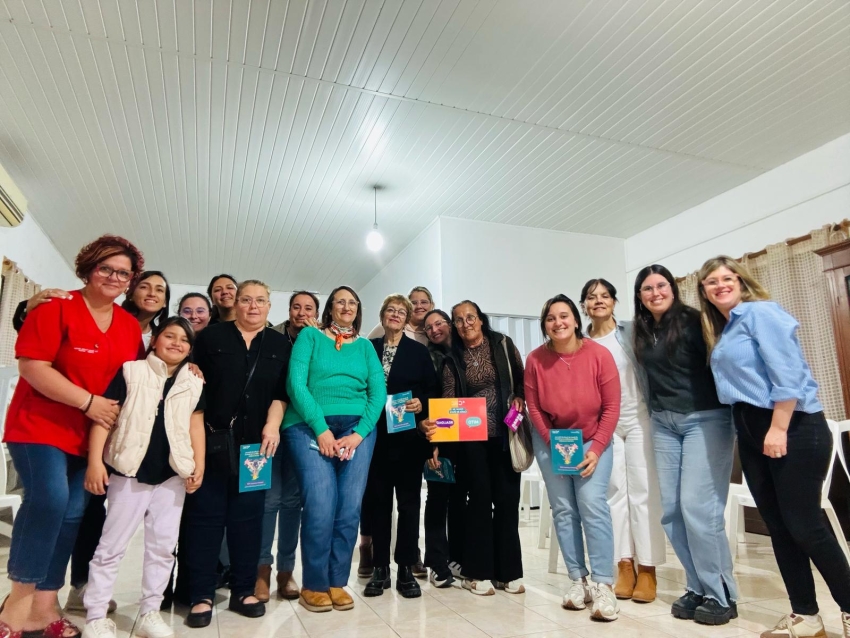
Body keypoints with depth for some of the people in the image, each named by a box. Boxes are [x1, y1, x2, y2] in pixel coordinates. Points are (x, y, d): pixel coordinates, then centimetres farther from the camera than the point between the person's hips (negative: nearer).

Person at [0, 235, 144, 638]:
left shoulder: (131, 327, 6)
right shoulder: (56, 307, -10)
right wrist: (87, 402, -20)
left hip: (90, 435, 5)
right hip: (40, 426, -5)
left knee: (72, 513, 4)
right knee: (49, 499, -21)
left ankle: (44, 605, 16)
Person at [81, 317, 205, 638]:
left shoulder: (194, 384, 8)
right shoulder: (131, 372, -2)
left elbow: (196, 424, 9)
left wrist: (199, 465, 1)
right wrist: (95, 460, -11)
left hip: (173, 475, 3)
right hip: (130, 472, -3)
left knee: (162, 546, 9)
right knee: (111, 546, 5)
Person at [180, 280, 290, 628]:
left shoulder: (279, 344, 10)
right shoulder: (212, 336, 6)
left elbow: (281, 391, 5)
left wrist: (273, 424, -8)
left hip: (255, 442, 2)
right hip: (211, 438, -1)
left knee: (248, 514, 7)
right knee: (205, 513, 3)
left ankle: (243, 590, 18)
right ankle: (201, 595, 14)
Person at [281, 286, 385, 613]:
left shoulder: (365, 346, 15)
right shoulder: (310, 335, 8)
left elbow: (378, 391, 6)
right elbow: (296, 383, -4)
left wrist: (359, 433, -8)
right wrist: (321, 428, -13)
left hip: (357, 427, 3)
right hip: (309, 426, -2)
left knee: (350, 508, -3)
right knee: (320, 508, -12)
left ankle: (337, 583, 15)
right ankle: (313, 586, 8)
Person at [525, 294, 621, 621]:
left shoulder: (599, 354, -17)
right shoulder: (536, 359, -13)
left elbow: (612, 406, -12)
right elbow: (534, 407, -6)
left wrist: (596, 449, -15)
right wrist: (553, 444, -12)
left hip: (593, 440, -2)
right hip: (551, 441, 2)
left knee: (593, 505, -12)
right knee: (563, 510, 4)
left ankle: (603, 586, -2)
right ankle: (578, 580, 16)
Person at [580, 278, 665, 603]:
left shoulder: (632, 331, 0)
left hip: (638, 418, -1)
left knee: (643, 491, 1)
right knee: (614, 492, 4)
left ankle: (647, 569, 9)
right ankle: (624, 565, 14)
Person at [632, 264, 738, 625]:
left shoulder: (692, 321, -8)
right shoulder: (641, 332, 10)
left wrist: (727, 412, -16)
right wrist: (654, 412, 13)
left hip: (705, 419, -6)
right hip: (663, 424, 6)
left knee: (698, 507, -8)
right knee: (671, 510, 5)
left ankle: (721, 595, 10)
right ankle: (698, 588, 20)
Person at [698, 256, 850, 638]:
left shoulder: (760, 311, -9)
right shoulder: (720, 331, 15)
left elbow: (788, 371, -18)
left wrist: (778, 429, -21)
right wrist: (755, 430, 9)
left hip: (792, 426, -8)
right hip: (751, 431, 8)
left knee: (804, 524, -3)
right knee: (778, 524, 10)